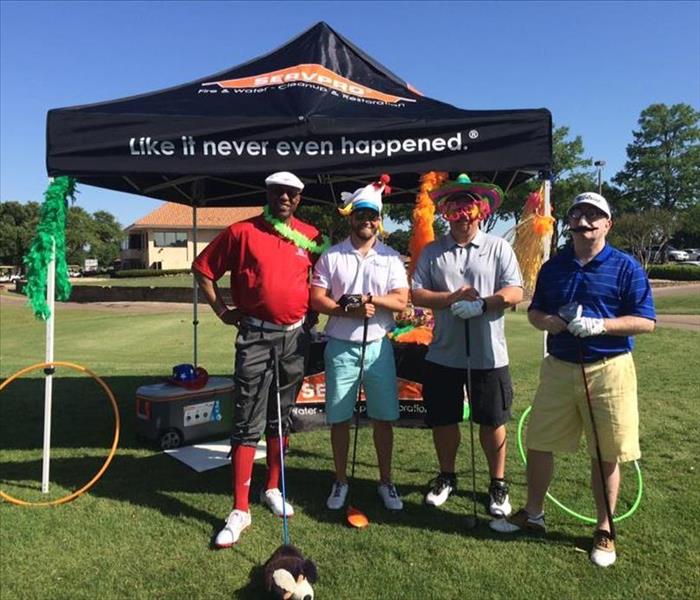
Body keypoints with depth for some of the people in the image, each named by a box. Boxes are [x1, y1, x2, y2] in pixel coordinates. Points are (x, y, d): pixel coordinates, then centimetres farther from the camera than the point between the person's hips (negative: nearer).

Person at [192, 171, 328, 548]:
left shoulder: (310, 236, 5)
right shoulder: (242, 232, -3)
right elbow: (202, 268, 2)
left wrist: (313, 311, 9)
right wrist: (223, 311, -2)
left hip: (296, 336, 4)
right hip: (256, 336, -3)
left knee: (281, 418, 15)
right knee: (248, 424, -2)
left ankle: (273, 489, 32)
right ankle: (239, 510, 6)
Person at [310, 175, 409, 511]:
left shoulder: (391, 258, 5)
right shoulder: (331, 256, 3)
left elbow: (401, 302, -4)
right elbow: (316, 300, -4)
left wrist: (367, 298, -16)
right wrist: (350, 310, -17)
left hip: (378, 346, 1)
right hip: (340, 347, 0)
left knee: (383, 417, 7)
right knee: (339, 418, 7)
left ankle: (386, 482, 24)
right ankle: (340, 482, 24)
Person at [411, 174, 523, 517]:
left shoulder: (498, 248, 2)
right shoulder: (432, 252, 5)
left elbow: (515, 293, -6)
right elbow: (417, 294, -2)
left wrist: (481, 304, -21)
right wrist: (452, 298, -16)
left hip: (488, 355, -1)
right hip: (443, 354, 2)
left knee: (492, 423, 9)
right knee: (443, 421, 13)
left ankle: (498, 485, 29)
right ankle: (447, 477, 35)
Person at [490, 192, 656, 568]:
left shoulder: (626, 267, -4)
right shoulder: (553, 267, 8)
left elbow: (646, 321, -6)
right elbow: (534, 312, 14)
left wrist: (600, 325, -21)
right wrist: (548, 321, -10)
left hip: (609, 370, -3)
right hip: (558, 368, 4)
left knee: (606, 456, 8)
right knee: (538, 445, 10)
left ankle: (604, 530, 28)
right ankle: (533, 514, 31)